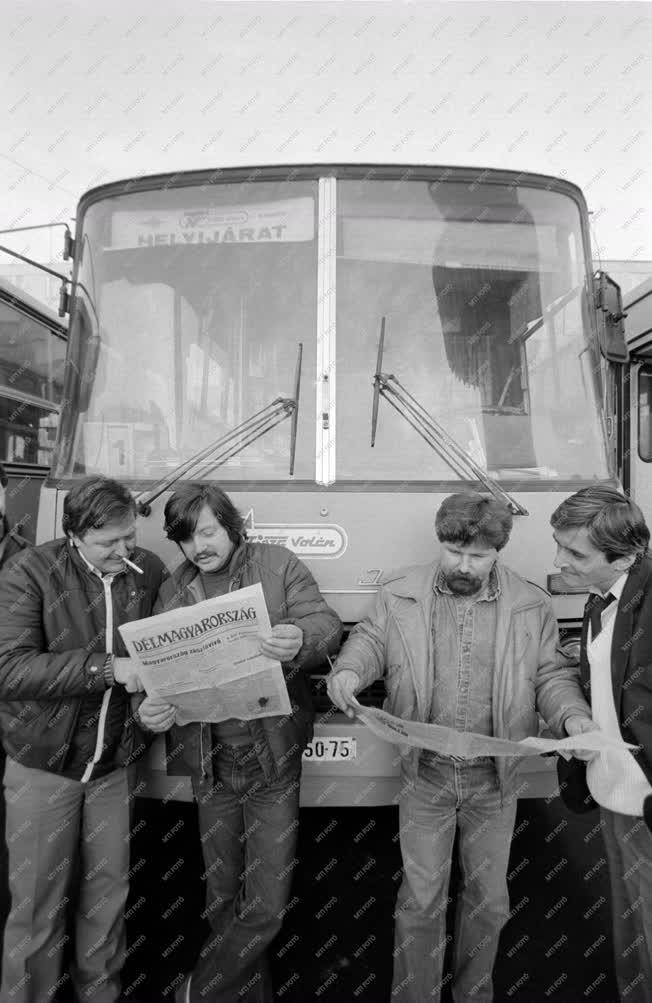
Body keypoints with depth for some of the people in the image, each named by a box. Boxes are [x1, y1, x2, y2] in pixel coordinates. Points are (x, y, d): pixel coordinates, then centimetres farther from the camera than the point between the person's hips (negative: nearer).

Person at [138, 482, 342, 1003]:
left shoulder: (278, 565, -3)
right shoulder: (174, 592, 4)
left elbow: (327, 622, -10)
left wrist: (300, 641, -33)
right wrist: (151, 706, -18)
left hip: (274, 762, -2)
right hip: (212, 764, 3)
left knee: (267, 905, 1)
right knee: (223, 900, 15)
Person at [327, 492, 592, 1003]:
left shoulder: (531, 605, -3)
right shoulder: (401, 593, -4)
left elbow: (552, 674, 3)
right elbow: (370, 641, 3)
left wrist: (573, 715, -15)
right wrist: (349, 672, -18)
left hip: (495, 778, 2)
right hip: (425, 774, -1)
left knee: (488, 898, 19)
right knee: (421, 898, 9)